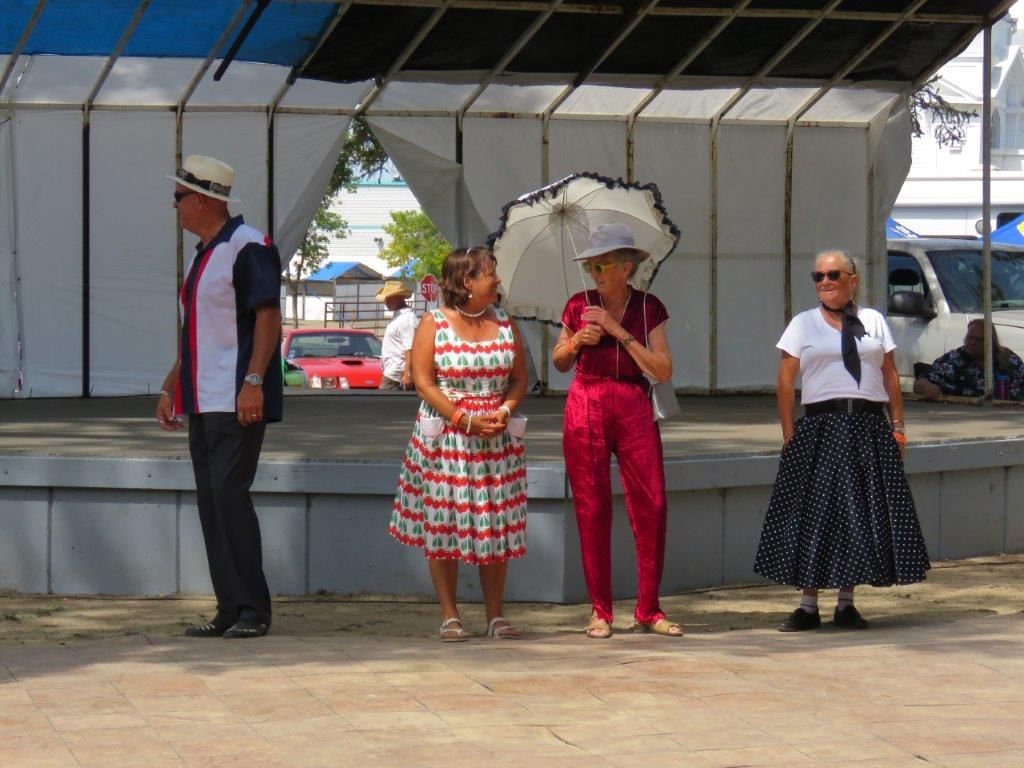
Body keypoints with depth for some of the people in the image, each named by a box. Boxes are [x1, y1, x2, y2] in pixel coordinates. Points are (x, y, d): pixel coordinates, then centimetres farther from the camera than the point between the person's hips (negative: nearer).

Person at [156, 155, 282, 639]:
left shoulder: (248, 248, -11)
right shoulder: (202, 254, 19)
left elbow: (268, 317, -17)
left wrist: (253, 381, -25)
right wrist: (171, 387, 24)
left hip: (238, 401, -10)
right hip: (202, 400, 10)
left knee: (229, 495, -12)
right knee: (210, 502, 7)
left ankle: (253, 612, -7)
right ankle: (230, 610, 11)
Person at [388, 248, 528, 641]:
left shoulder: (504, 324, 9)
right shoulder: (434, 324, -3)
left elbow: (519, 379, 10)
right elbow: (423, 380, -8)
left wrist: (505, 410, -10)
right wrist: (465, 421, -16)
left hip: (497, 439, 3)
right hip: (444, 438, -3)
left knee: (496, 525, 3)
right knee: (442, 525, -1)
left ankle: (496, 615, 10)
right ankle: (449, 616, 6)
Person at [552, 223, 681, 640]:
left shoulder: (648, 308, 4)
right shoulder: (579, 305, 5)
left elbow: (663, 370, -4)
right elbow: (560, 363, 15)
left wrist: (620, 332, -10)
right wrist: (576, 341, -6)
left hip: (634, 408, 0)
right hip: (586, 406, 0)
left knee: (652, 507, -6)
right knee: (591, 509, -1)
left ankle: (648, 609, 4)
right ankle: (600, 611, 7)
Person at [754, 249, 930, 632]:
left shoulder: (873, 321, 11)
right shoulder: (803, 324, 6)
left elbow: (890, 376, 10)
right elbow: (785, 381, 2)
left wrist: (897, 425, 2)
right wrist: (789, 433, -6)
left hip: (869, 427, 2)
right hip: (821, 425, -2)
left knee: (863, 513, 3)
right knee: (813, 512, -4)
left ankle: (846, 603, 12)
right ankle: (808, 605, 1)